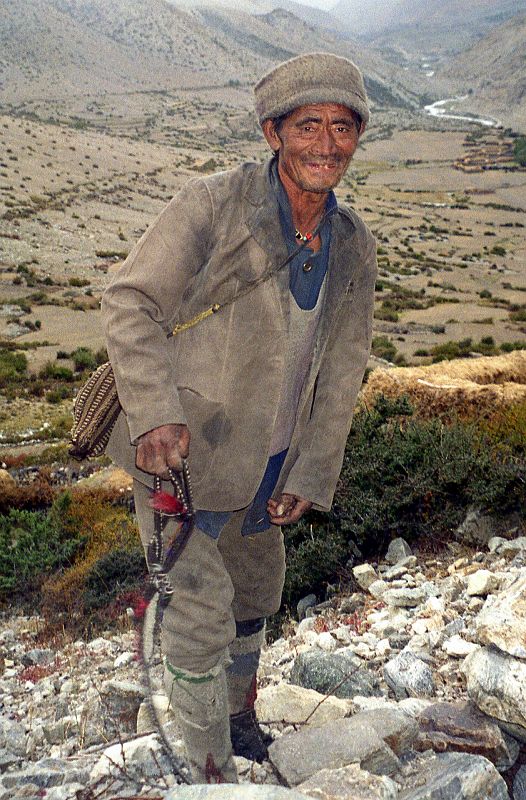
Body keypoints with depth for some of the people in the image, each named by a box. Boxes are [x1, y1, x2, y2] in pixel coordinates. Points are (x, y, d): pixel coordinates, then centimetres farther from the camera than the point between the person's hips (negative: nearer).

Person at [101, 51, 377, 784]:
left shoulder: (354, 248, -1)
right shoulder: (214, 206, -19)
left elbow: (341, 372, 4)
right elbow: (130, 303, -15)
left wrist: (310, 475, 2)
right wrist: (155, 415, -28)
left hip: (264, 462, 6)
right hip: (180, 450, -6)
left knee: (255, 589, 25)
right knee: (201, 615, -3)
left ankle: (240, 707, 54)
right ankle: (213, 771, 23)